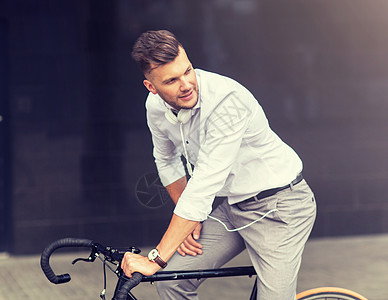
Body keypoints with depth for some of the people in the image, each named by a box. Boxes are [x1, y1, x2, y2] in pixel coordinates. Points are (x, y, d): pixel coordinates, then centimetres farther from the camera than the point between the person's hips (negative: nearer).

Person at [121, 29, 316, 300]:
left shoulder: (227, 99, -30)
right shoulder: (156, 107, -7)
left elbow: (204, 185, -34)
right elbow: (167, 162, 14)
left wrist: (157, 258, -33)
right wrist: (187, 221, 2)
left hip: (279, 206, -6)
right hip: (233, 206, 6)